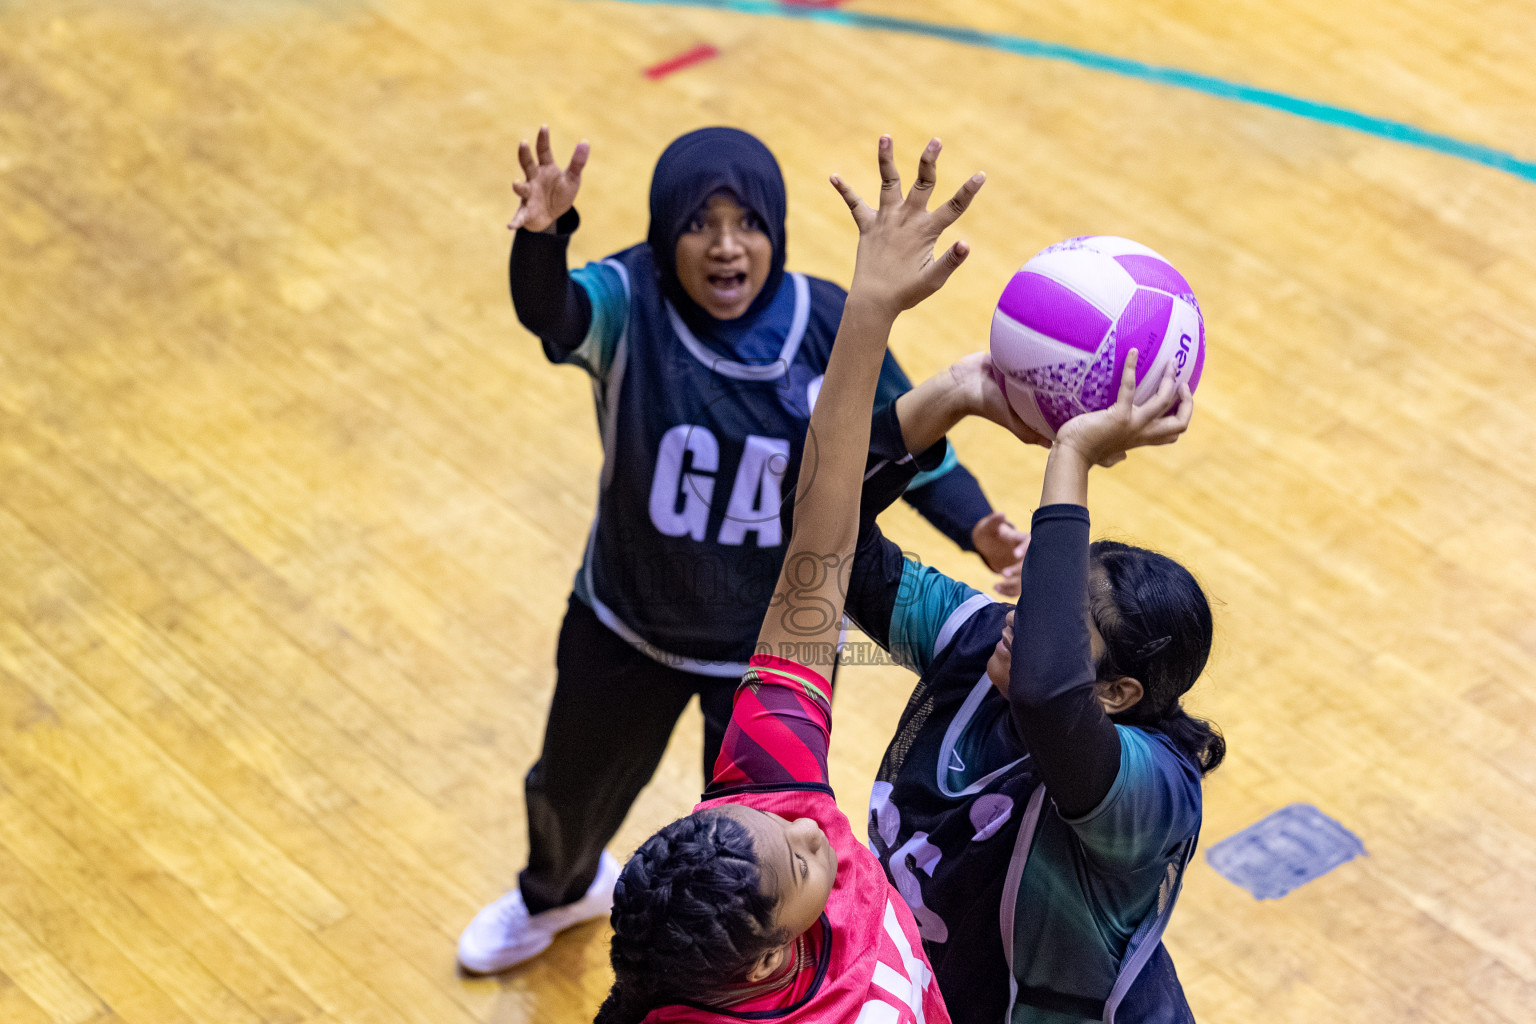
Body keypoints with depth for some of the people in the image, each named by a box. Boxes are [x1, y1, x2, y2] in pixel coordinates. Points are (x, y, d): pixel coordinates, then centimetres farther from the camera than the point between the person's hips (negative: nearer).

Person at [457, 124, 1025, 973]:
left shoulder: (828, 326, -21)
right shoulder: (628, 304, -25)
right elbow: (550, 312, -48)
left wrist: (977, 527, -26)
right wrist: (543, 233, -70)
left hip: (777, 645, -1)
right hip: (629, 626, 1)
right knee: (571, 791, 28)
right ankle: (558, 892, 66)